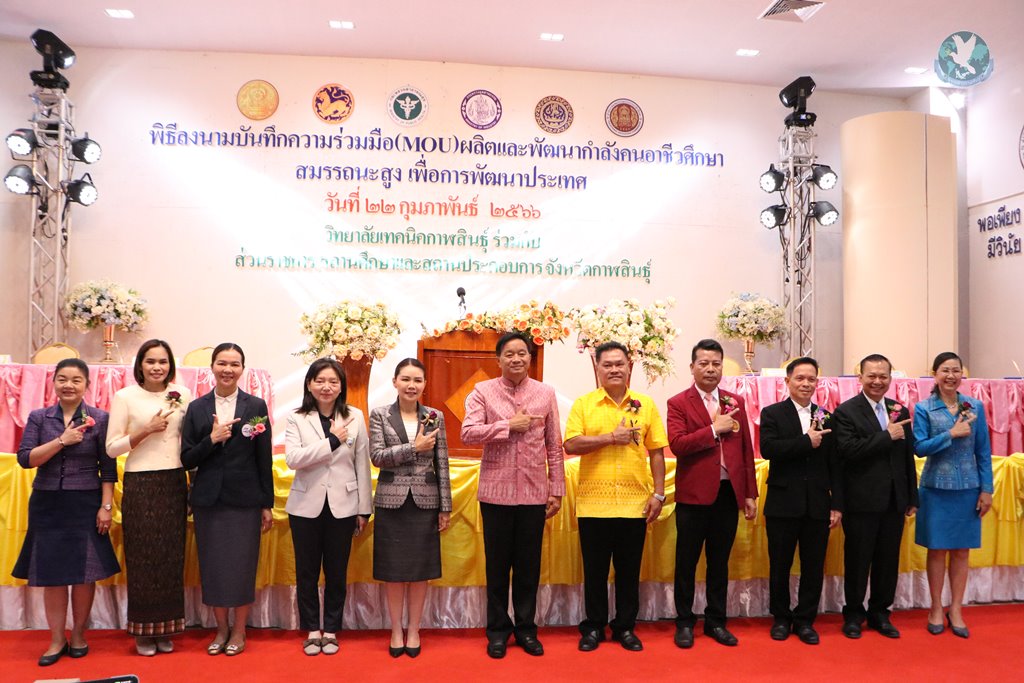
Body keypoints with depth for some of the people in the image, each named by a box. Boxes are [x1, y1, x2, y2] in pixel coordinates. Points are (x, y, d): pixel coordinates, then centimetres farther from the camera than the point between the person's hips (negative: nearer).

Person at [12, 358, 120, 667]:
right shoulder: (38, 418, 4)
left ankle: (78, 634, 22)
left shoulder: (99, 418, -2)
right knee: (51, 573, 7)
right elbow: (25, 459, -6)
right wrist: (62, 440, -16)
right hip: (47, 505, 2)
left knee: (84, 573, 4)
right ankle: (57, 639, 20)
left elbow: (108, 468, -3)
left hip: (85, 504, -2)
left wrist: (106, 506, -8)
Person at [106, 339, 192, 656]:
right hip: (140, 486, -2)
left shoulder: (182, 395, 5)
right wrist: (147, 430, -15)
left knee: (172, 556, 7)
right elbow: (111, 448, -3)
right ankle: (144, 631, 18)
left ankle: (166, 629, 21)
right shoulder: (125, 397, -2)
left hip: (174, 484, 3)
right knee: (142, 558, 4)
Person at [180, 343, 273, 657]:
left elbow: (264, 459, 0)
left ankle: (239, 630, 21)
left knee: (242, 565, 4)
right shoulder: (197, 408, 4)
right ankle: (221, 628, 26)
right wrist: (211, 439, -16)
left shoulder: (256, 406, -1)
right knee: (213, 565, 8)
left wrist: (267, 504, -1)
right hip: (208, 499, 2)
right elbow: (187, 459, 2)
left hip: (245, 499, -2)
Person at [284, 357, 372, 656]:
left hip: (342, 506, 0)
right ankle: (312, 629, 27)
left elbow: (362, 465, 1)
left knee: (337, 572, 10)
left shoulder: (355, 417, 0)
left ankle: (331, 630, 26)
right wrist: (332, 440, -20)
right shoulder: (296, 418, -2)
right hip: (307, 506, 0)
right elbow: (292, 458, -17)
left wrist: (363, 508, 1)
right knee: (307, 571, 11)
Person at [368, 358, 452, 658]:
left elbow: (442, 464, 3)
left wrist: (446, 507, 1)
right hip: (392, 502, -1)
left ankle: (414, 630, 22)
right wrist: (414, 447, -17)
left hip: (425, 502, 1)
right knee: (393, 570, 7)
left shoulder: (435, 417, 3)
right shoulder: (380, 415, 0)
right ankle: (396, 630, 23)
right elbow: (377, 456, -9)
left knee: (420, 569, 8)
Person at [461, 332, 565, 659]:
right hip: (496, 491, -1)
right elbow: (468, 433, -13)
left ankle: (526, 628, 26)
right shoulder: (483, 391, -1)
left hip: (534, 492, 1)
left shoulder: (546, 393, 4)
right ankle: (498, 629, 25)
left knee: (529, 565, 11)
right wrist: (510, 425, -16)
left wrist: (557, 490, 3)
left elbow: (554, 446, 5)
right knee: (497, 564, 10)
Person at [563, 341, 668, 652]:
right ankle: (594, 627, 25)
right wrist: (611, 437, -15)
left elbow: (656, 451, 6)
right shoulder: (583, 404, 1)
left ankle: (625, 627, 27)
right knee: (594, 570, 10)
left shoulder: (645, 404, 6)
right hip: (593, 502, -1)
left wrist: (659, 493, 0)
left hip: (635, 503, 1)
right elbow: (571, 445, -10)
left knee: (629, 570, 11)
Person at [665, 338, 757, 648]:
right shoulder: (678, 403, -2)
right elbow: (677, 444, -16)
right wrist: (715, 429, -18)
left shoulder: (736, 402, 10)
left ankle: (716, 621, 26)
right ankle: (684, 622, 20)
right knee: (687, 561, 7)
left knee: (719, 561, 13)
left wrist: (750, 494, 6)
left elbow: (747, 450, 9)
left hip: (729, 493, 4)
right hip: (693, 494, -3)